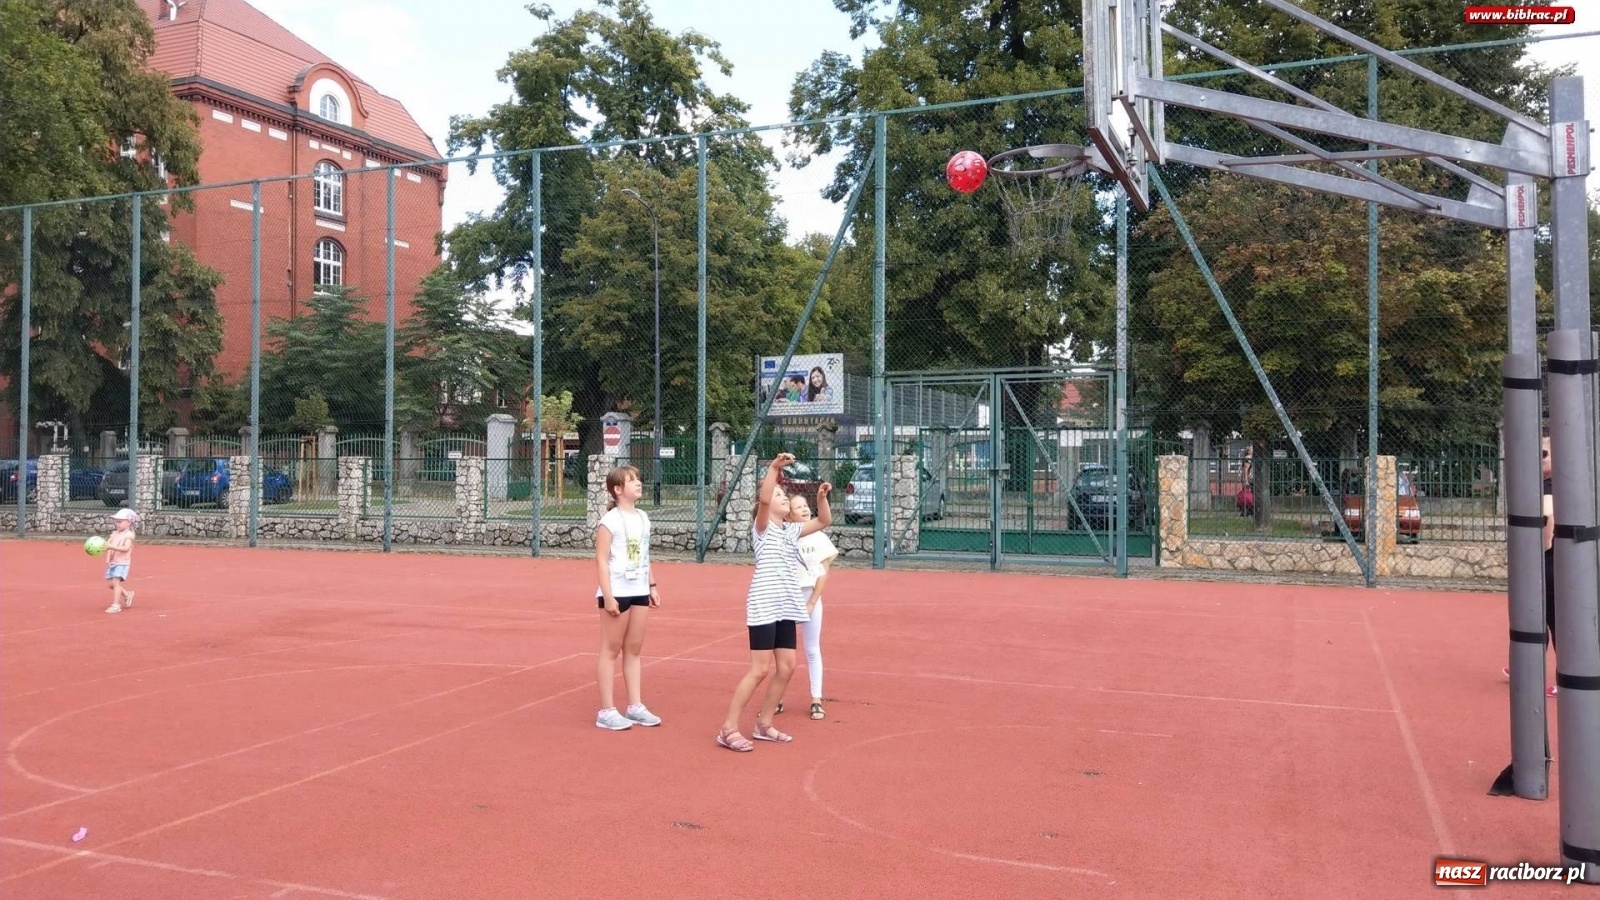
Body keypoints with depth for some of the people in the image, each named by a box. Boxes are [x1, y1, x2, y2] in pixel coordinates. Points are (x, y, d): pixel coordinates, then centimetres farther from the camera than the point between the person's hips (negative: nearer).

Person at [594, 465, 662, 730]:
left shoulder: (642, 518, 11)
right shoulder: (610, 520, -11)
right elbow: (601, 560, -14)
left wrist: (652, 586, 13)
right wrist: (607, 596, -19)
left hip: (639, 592, 7)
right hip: (617, 592, -7)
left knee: (634, 650, 12)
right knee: (611, 650, 1)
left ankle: (635, 706, 19)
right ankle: (606, 711, 7)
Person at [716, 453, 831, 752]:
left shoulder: (791, 531, 15)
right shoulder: (762, 526, -4)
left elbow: (824, 521, 19)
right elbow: (763, 499, -23)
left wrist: (821, 497, 2)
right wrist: (774, 467, -30)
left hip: (786, 607, 7)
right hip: (764, 607, -7)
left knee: (786, 668, 8)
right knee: (760, 670, -8)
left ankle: (763, 724, 22)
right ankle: (728, 730, 0)